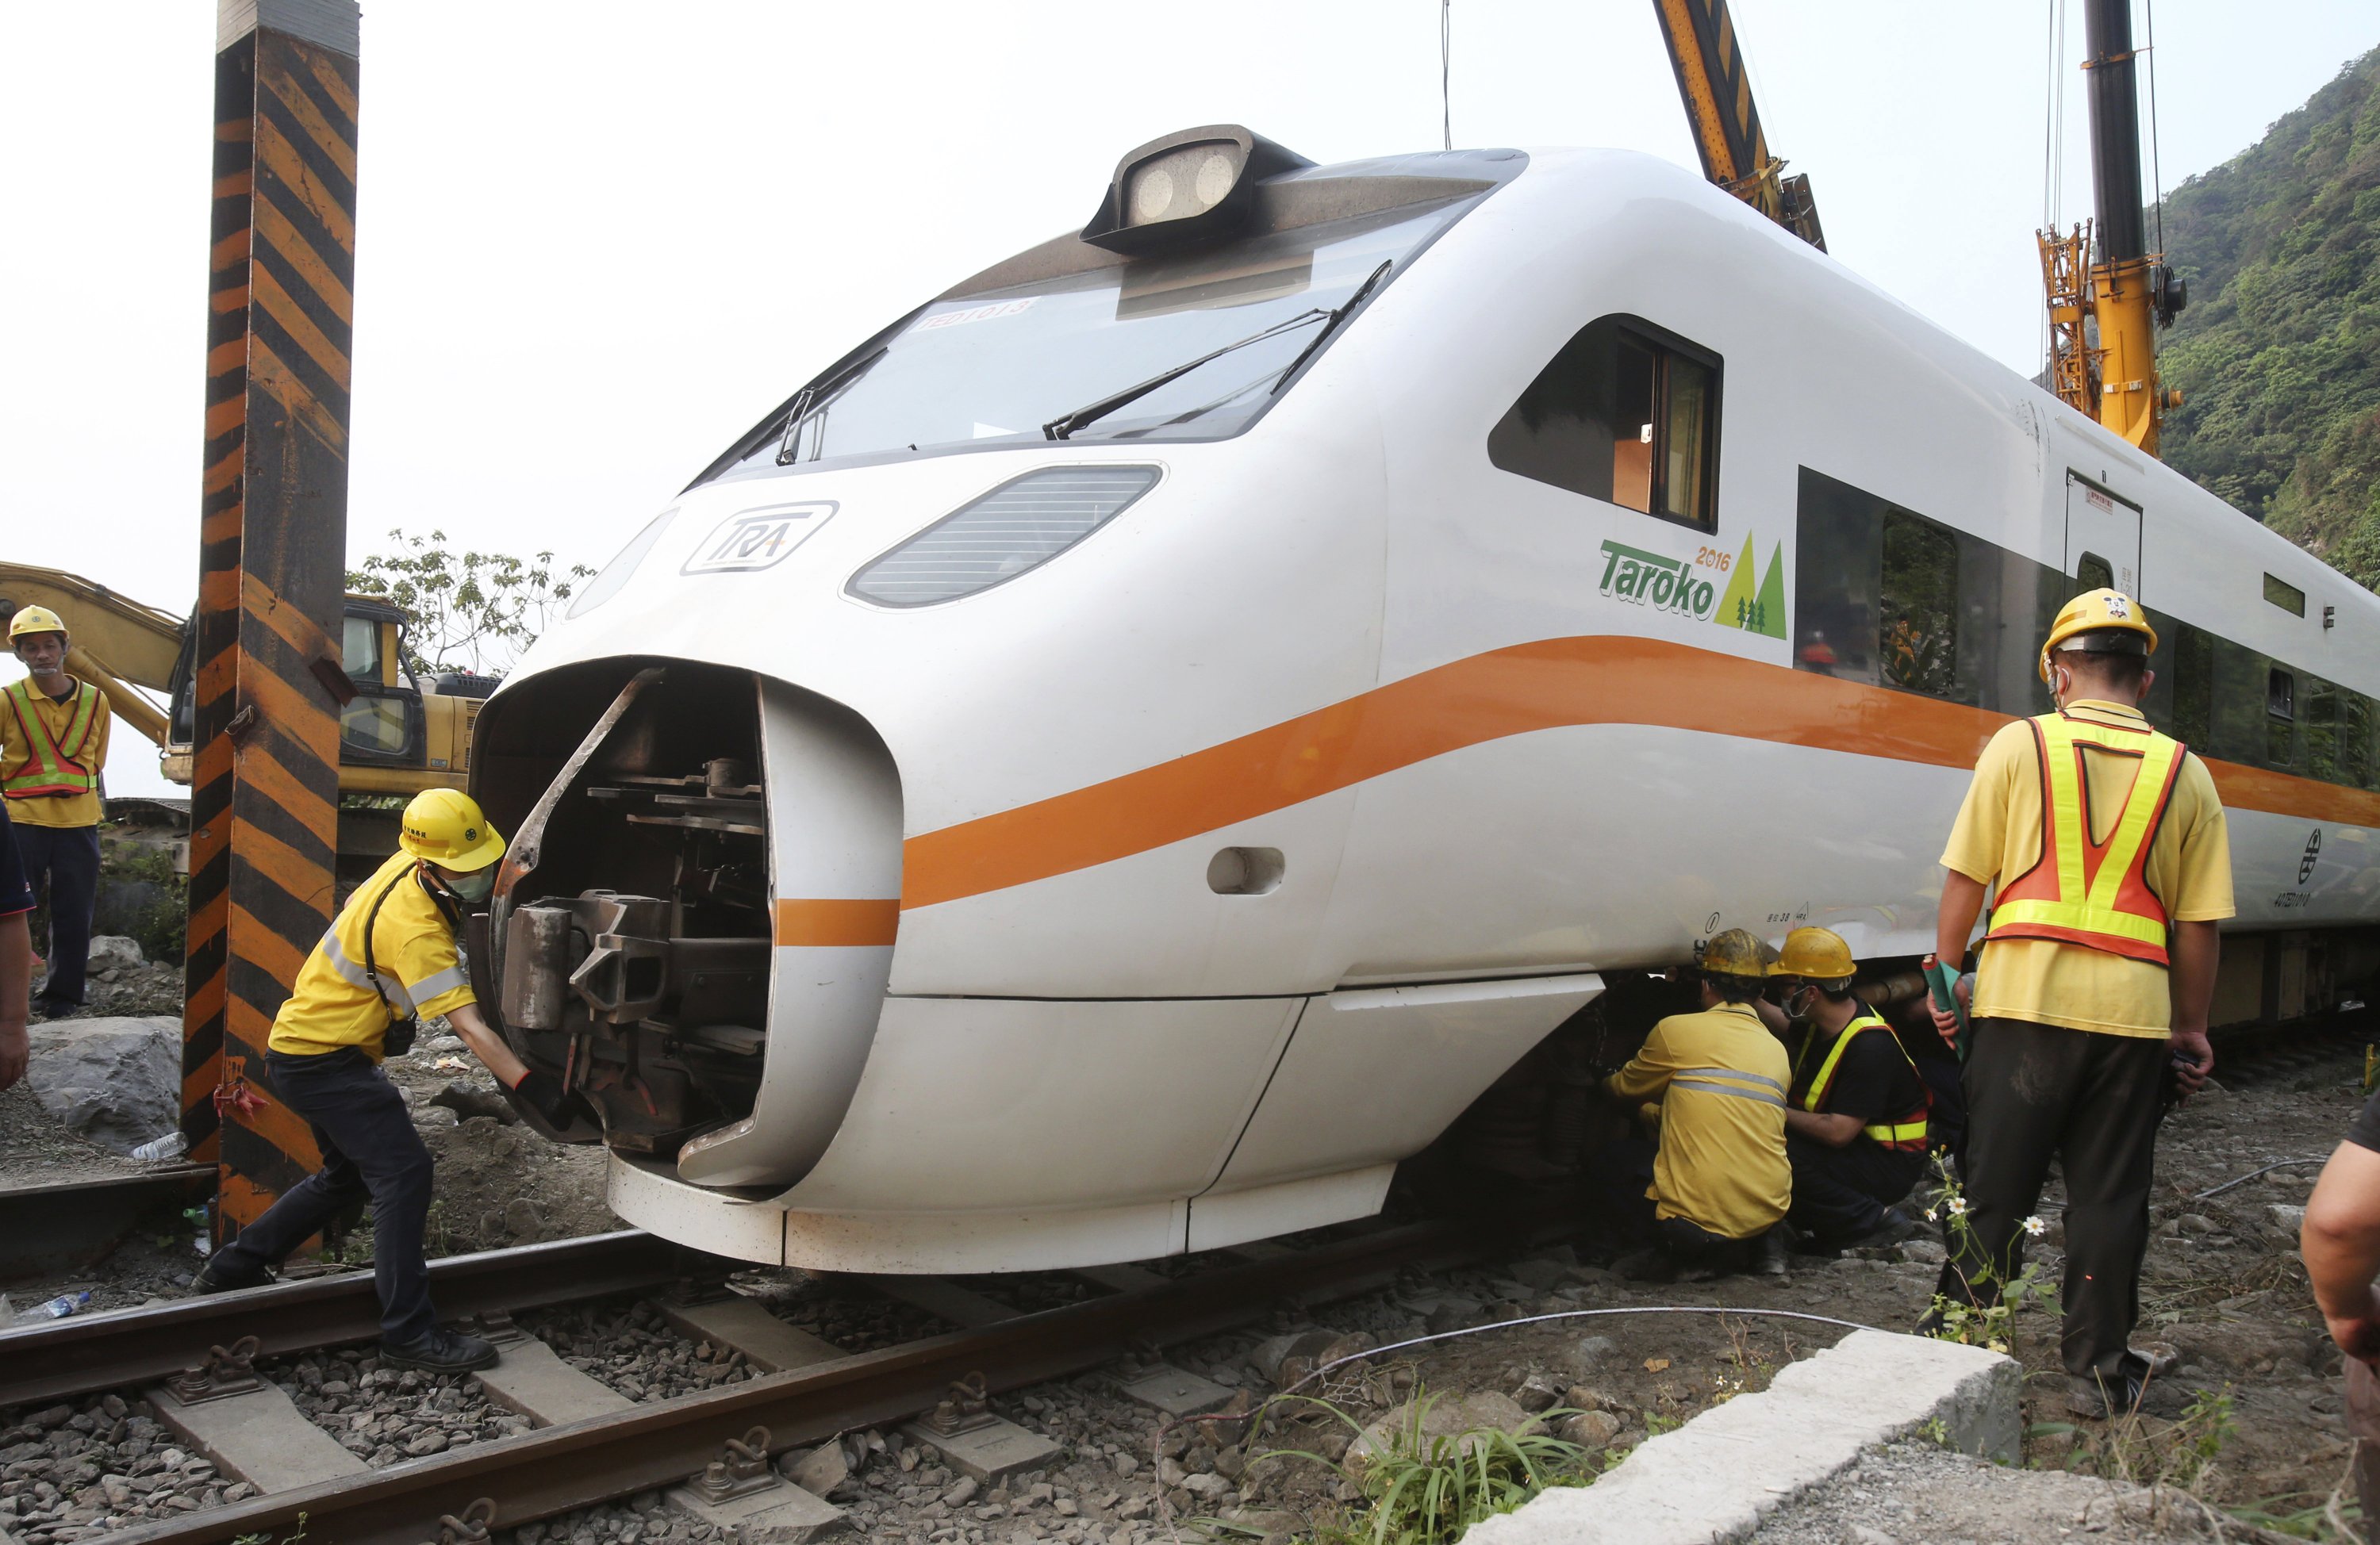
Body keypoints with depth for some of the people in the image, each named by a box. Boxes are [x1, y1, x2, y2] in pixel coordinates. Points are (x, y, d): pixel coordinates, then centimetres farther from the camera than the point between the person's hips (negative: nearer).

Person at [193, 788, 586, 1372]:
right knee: (403, 1174, -15)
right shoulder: (414, 929, -30)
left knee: (348, 1174, 23)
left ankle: (233, 1269, 35)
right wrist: (534, 1088, -39)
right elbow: (469, 1027, -34)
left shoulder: (407, 869, -5)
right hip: (321, 1059, -10)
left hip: (303, 1045, 10)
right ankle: (409, 1334, -14)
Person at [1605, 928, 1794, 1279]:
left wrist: (1604, 1082, 42)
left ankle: (1703, 1253, 2)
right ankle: (1761, 1242, 11)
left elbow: (1625, 1089, 16)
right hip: (1768, 1209, 6)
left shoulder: (1675, 1030, -2)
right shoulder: (1777, 1051, 12)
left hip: (1695, 1217, -5)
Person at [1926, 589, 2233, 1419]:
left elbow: (1966, 877, 0)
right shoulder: (2185, 772, 8)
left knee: (1996, 1186, 6)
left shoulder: (2020, 744, 2)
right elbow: (2198, 922, 7)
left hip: (2023, 999, -1)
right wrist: (2192, 1029, 15)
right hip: (2132, 1010, 2)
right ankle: (2098, 1372, 15)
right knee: (2109, 1196, 9)